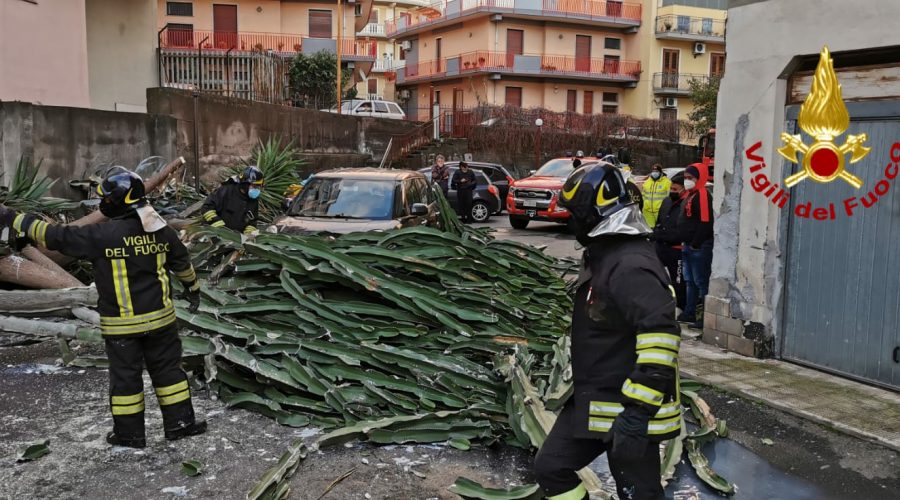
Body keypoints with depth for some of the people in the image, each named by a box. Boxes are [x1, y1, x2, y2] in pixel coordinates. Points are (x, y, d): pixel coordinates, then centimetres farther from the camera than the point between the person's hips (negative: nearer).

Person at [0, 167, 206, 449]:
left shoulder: (101, 235, -17)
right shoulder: (162, 231, -2)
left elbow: (54, 236, -10)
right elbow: (182, 263, 13)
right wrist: (193, 289, 30)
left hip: (121, 325, -3)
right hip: (160, 318, 4)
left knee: (125, 375, 10)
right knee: (168, 369, 14)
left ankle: (129, 434, 20)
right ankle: (180, 423, 19)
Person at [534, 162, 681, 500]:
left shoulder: (631, 266, -24)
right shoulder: (604, 255, 11)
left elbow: (660, 335, -33)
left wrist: (639, 409, -32)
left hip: (629, 411, -10)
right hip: (591, 402, 10)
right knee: (550, 468, 14)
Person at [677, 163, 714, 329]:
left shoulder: (703, 195, -14)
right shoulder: (689, 195, 17)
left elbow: (705, 222, -21)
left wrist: (695, 244, -19)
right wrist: (684, 242, 16)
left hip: (699, 247, -10)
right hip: (688, 246, 10)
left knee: (701, 282, -8)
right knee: (690, 281, 17)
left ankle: (705, 317, -5)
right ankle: (689, 312, 27)